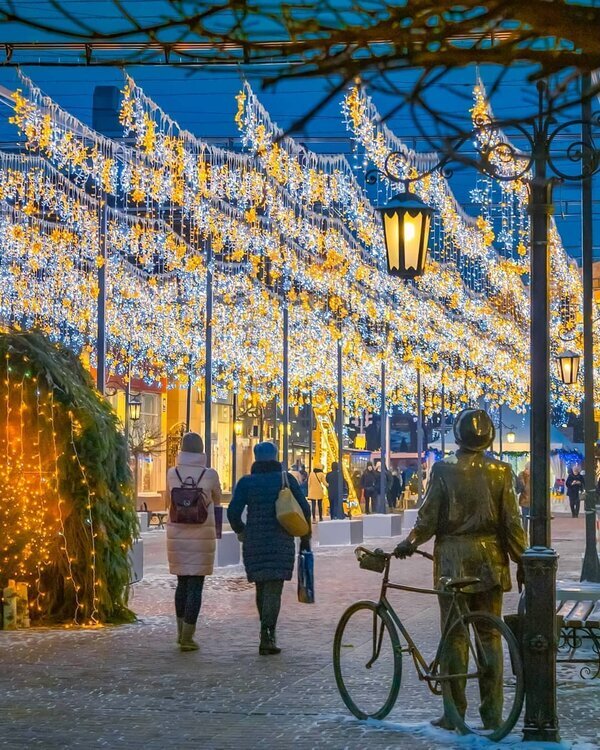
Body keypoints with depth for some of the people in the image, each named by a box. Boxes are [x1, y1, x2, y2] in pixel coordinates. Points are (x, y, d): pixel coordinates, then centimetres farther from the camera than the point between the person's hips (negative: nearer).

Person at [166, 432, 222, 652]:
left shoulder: (172, 474, -2)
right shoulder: (210, 475, -7)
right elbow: (217, 500, 12)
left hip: (177, 534, 3)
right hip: (202, 535, -3)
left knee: (182, 583, 17)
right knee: (195, 585, 0)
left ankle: (182, 632, 23)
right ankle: (187, 638, -3)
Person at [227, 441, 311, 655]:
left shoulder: (246, 482, 3)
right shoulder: (286, 479, 2)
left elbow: (233, 513, -4)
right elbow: (304, 510, 0)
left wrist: (241, 531, 15)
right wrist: (305, 538, 12)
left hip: (254, 542, 2)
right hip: (281, 543, -2)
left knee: (261, 588, 15)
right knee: (273, 589, -4)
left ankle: (269, 633, 22)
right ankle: (267, 635, -18)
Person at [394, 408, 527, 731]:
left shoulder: (444, 469, -7)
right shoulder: (500, 471, -2)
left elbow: (428, 518, -5)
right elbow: (512, 522, -2)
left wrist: (410, 543, 12)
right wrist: (521, 560, 7)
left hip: (453, 560, -2)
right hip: (491, 561, 2)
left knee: (454, 636, 4)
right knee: (489, 638, 7)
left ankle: (453, 713, 6)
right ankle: (492, 714, 8)